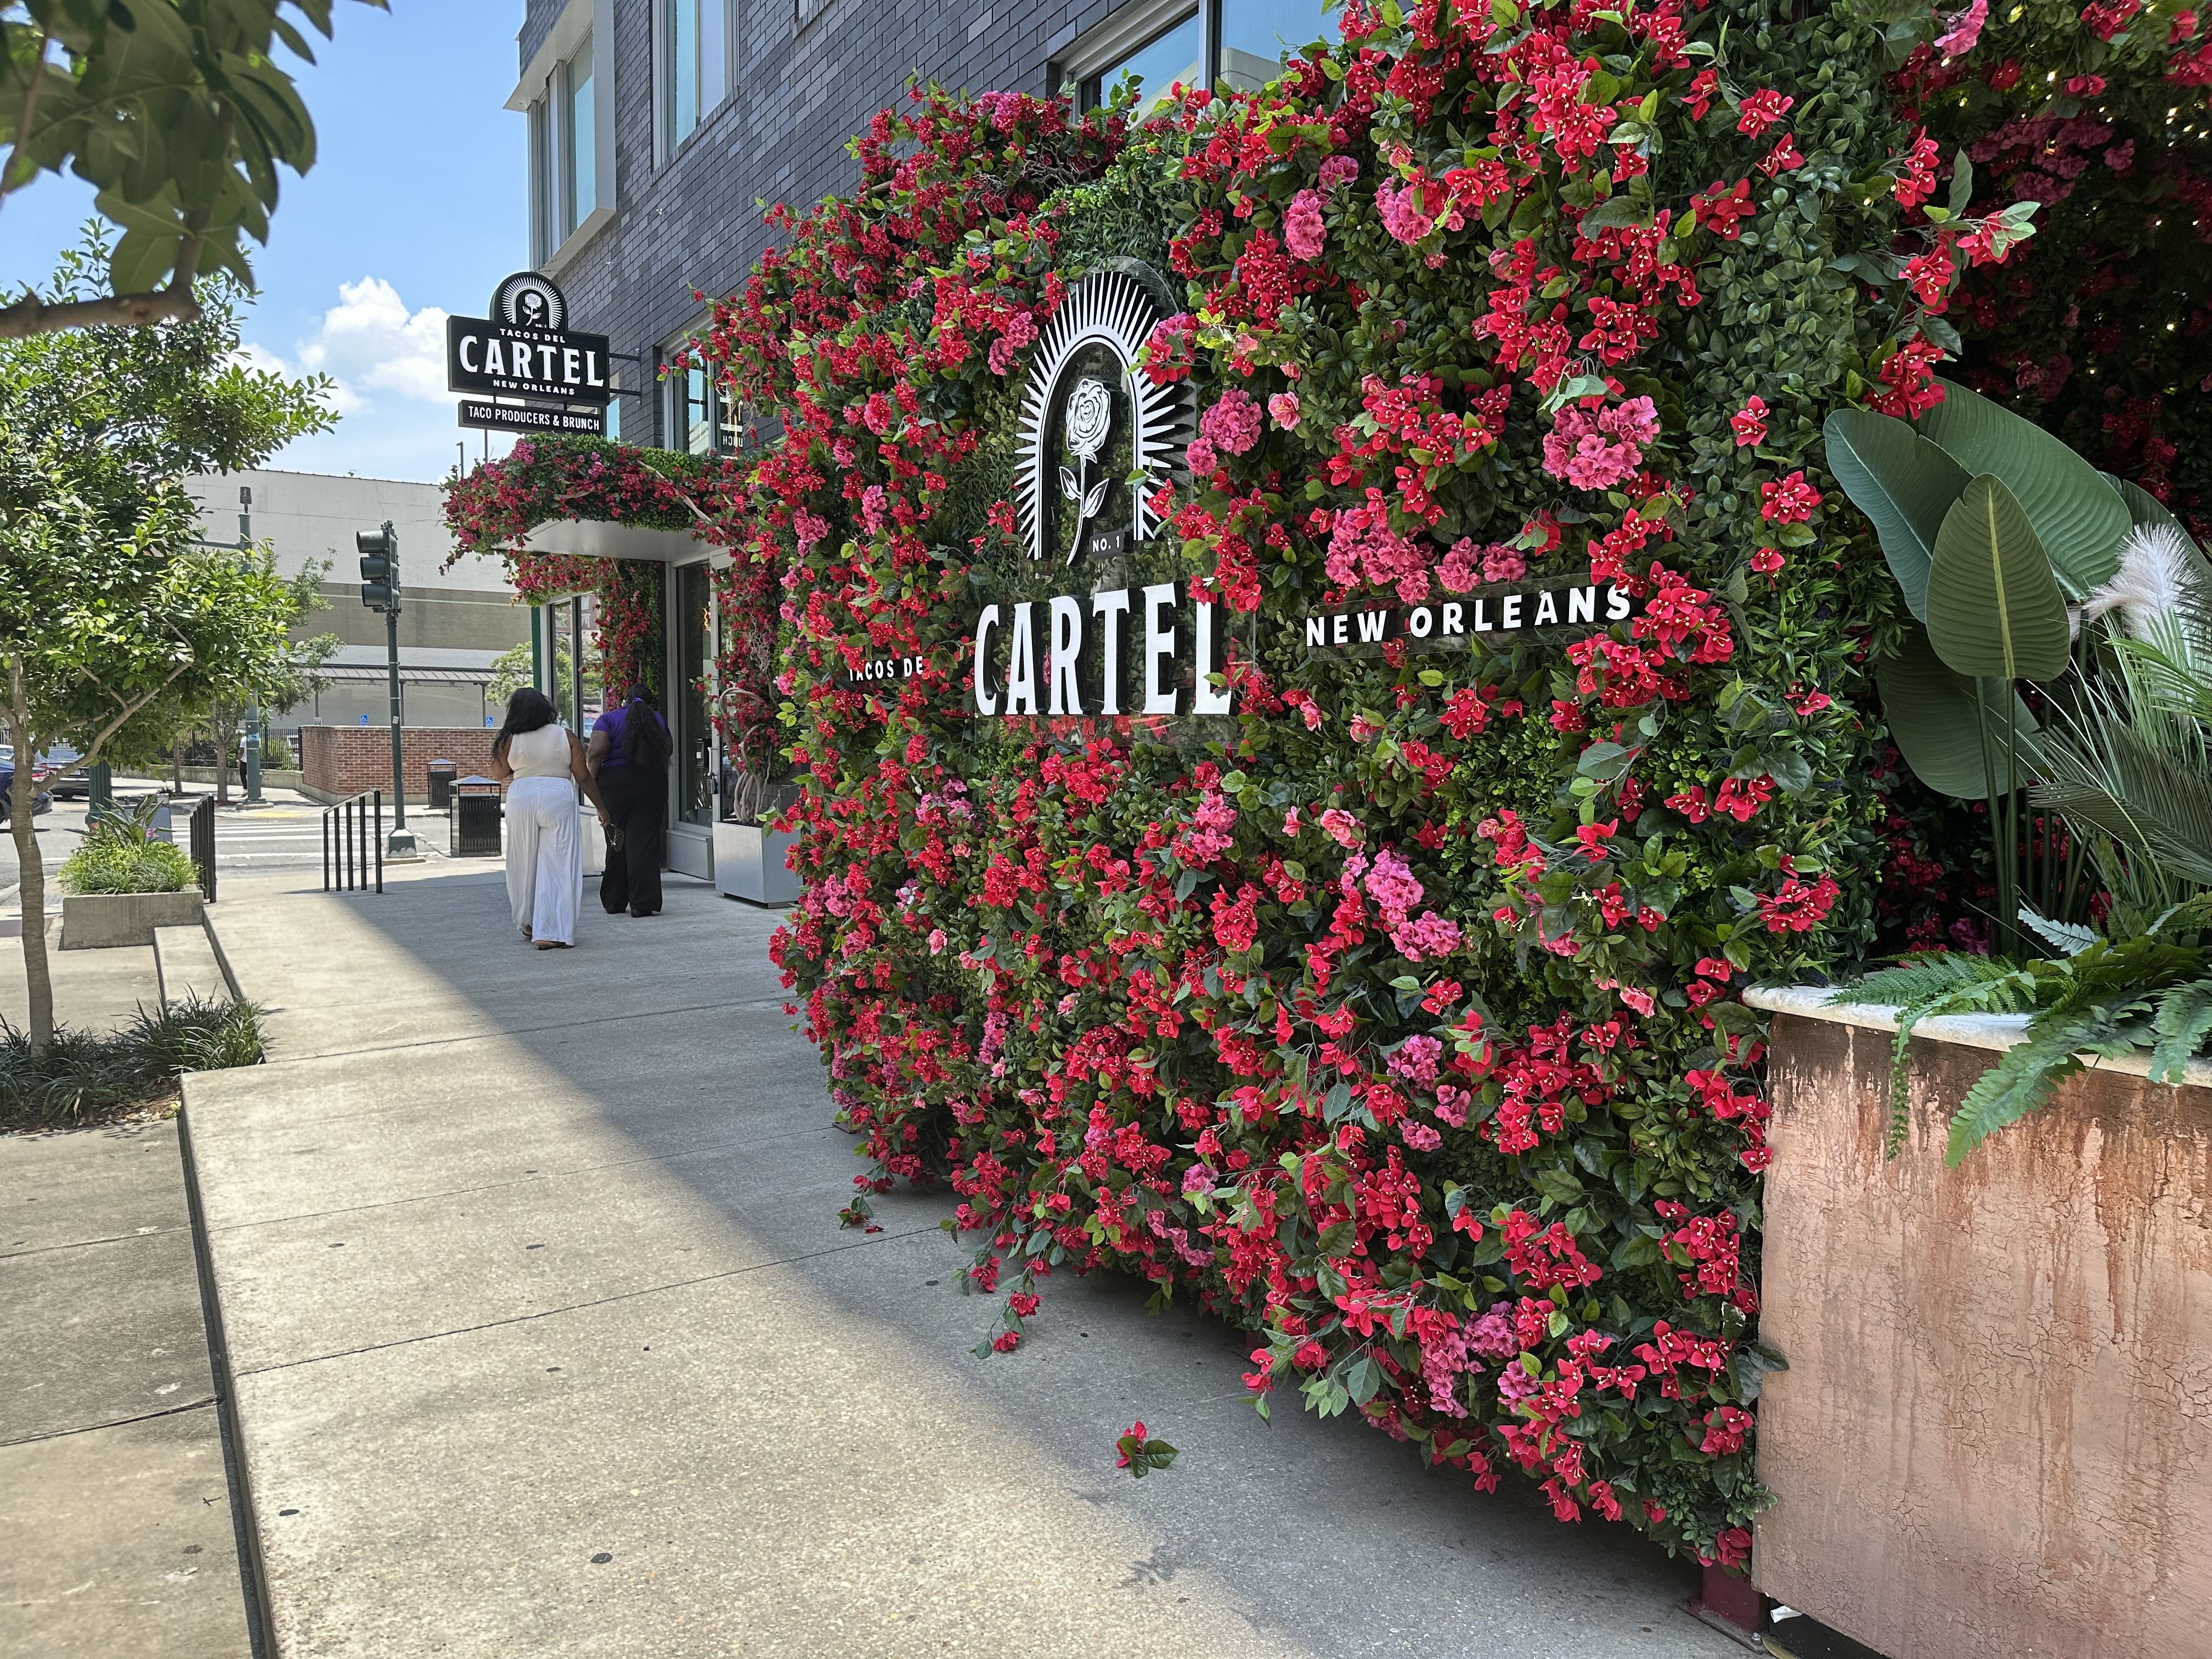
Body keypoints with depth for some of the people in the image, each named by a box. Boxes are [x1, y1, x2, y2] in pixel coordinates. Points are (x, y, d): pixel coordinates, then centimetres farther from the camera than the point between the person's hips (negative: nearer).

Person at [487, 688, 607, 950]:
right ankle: (550, 933, -7)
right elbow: (583, 777, 1)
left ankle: (528, 924, 32)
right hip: (558, 799, -2)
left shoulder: (510, 740, -1)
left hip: (521, 799, 2)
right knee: (558, 866, -1)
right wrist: (601, 807, 9)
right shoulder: (566, 737, -1)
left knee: (524, 864, 18)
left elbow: (499, 773, 12)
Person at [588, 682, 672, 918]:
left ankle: (615, 902, 20)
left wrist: (592, 781, -3)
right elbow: (669, 750, 13)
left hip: (614, 783, -1)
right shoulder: (658, 719, 9)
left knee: (616, 844, 10)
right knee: (645, 843, 0)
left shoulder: (609, 719, 1)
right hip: (652, 785, 1)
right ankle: (643, 903, -7)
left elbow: (596, 752, -11)